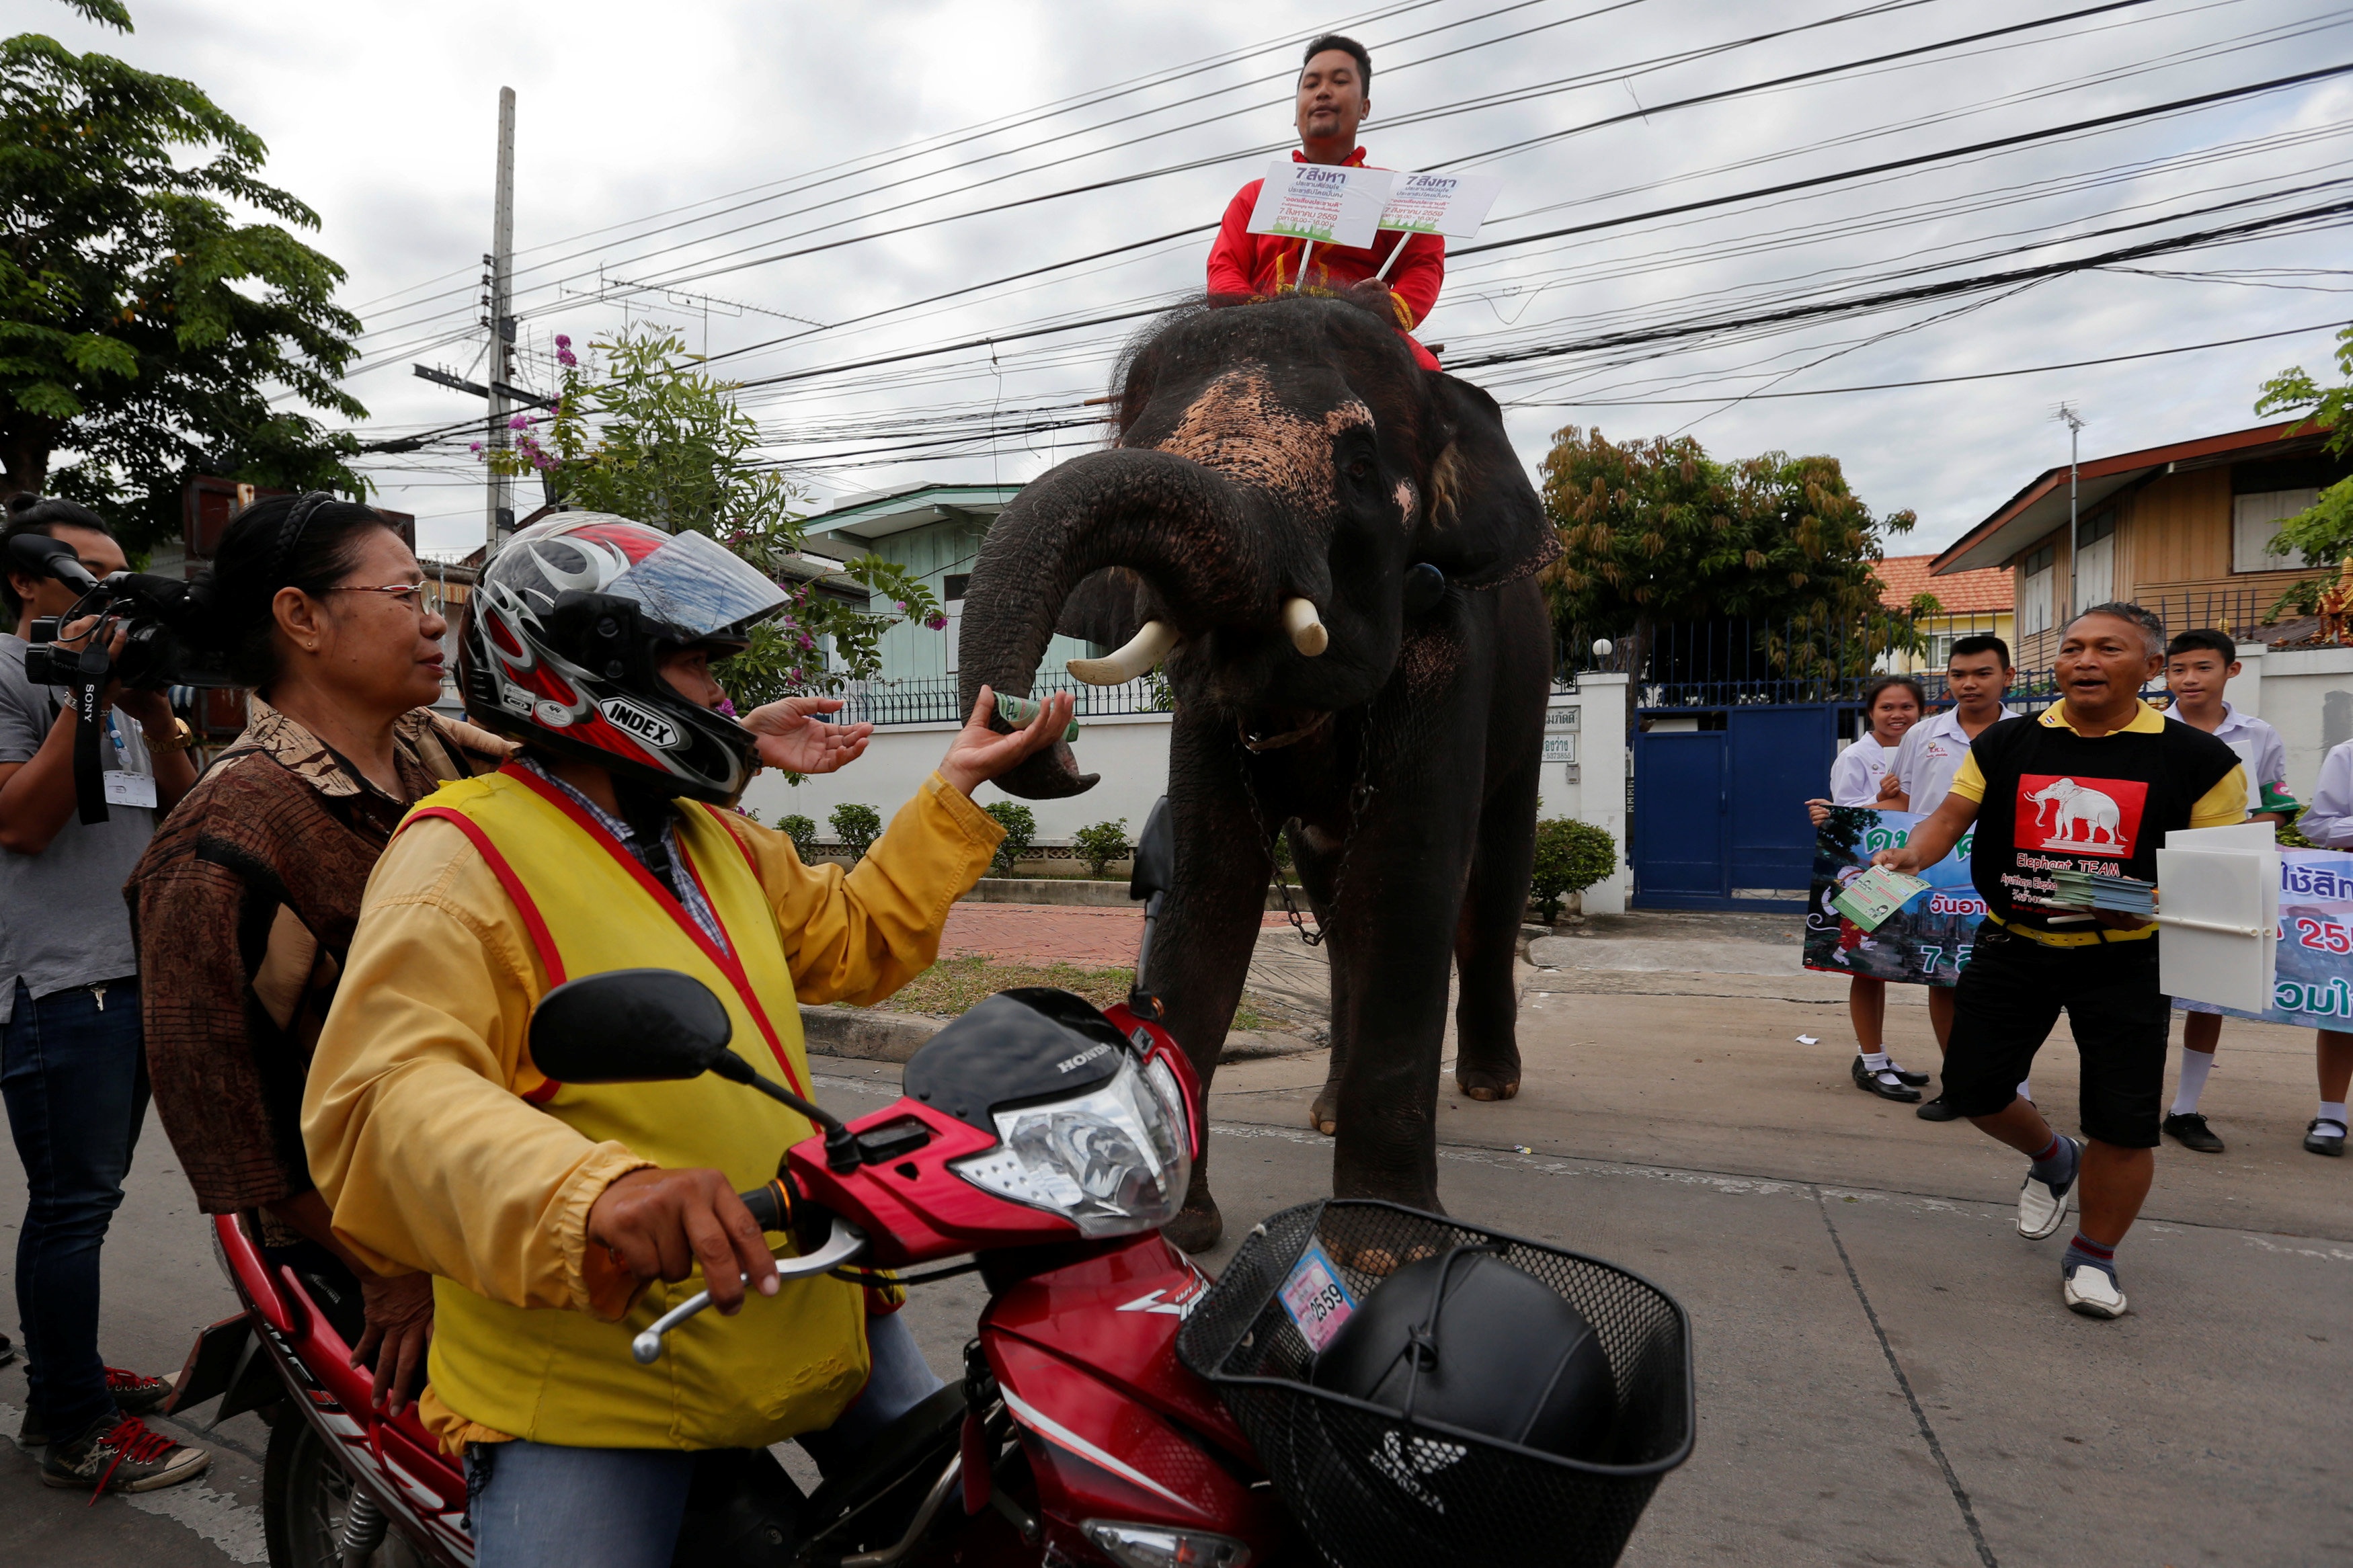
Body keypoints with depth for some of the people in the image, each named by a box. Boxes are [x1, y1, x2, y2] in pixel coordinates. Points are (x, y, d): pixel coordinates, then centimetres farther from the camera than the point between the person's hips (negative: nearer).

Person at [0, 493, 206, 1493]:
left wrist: (151, 706, -2)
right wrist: (87, 697, -16)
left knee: (86, 1196, 16)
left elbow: (179, 801, 13)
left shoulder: (116, 664, 18)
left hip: (136, 969, 8)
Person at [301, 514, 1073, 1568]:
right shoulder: (463, 856, -15)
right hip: (594, 1379, -7)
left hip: (809, 1309, 8)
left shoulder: (715, 840, 12)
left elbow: (859, 940, 22)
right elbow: (385, 1095, -29)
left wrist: (956, 789, 18)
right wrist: (593, 1185, -48)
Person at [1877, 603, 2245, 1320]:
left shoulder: (2197, 759, -5)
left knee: (2125, 1120, 0)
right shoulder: (2007, 744, 1)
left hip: (2124, 958, -2)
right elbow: (1952, 815, -2)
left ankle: (2093, 1258, 24)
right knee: (1973, 1086, 6)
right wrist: (1912, 854, -23)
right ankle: (2052, 1159, 39)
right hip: (2014, 945, 2)